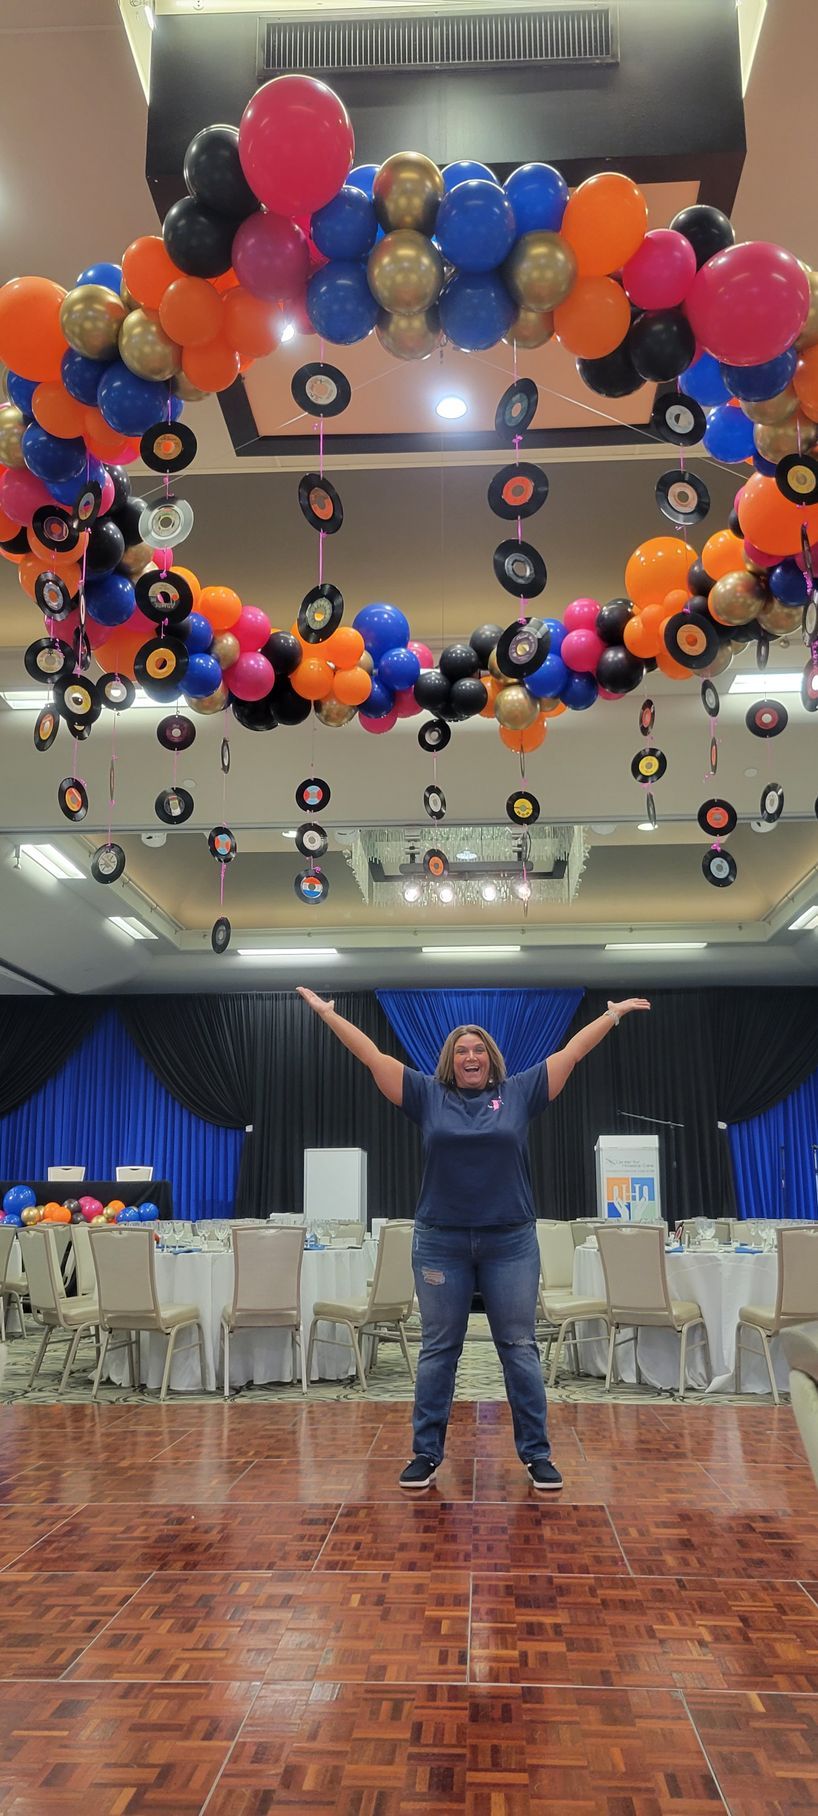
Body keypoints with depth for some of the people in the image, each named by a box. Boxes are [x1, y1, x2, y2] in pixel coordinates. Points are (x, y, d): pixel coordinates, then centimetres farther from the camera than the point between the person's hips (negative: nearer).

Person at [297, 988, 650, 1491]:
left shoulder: (519, 1092, 5)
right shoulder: (428, 1095, 4)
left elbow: (572, 1052, 7)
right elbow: (373, 1056, 3)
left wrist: (613, 1014, 8)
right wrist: (328, 1014, 2)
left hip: (511, 1241, 0)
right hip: (441, 1242, 0)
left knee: (520, 1348, 6)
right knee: (438, 1349, 9)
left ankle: (537, 1453, 16)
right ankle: (427, 1453, 18)